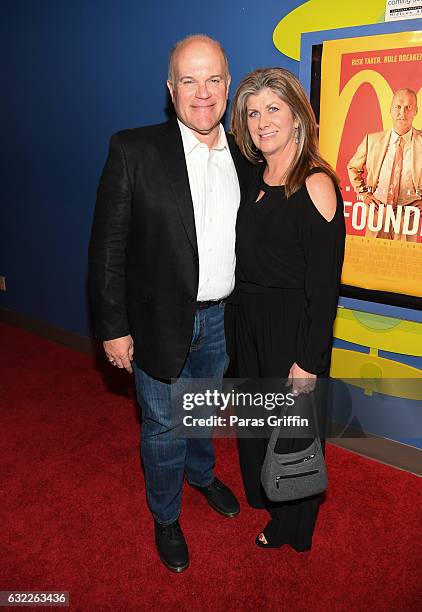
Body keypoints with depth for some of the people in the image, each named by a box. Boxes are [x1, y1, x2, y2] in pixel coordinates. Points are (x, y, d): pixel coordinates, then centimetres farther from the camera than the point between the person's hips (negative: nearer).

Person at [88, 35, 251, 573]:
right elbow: (108, 245, -12)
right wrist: (113, 327, -13)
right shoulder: (133, 151, -13)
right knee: (163, 427, 14)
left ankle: (202, 474, 57)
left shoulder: (244, 157, 1)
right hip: (159, 322, -4)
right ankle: (165, 517, 41)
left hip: (221, 319, 4)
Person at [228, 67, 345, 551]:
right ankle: (262, 496, 53)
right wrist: (237, 323, 6)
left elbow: (325, 283, -19)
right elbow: (248, 257, 8)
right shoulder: (255, 175, 4)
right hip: (246, 322, 7)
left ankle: (290, 527, 40)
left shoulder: (315, 184, -18)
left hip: (292, 328, -7)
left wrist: (309, 361, -18)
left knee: (292, 430, 13)